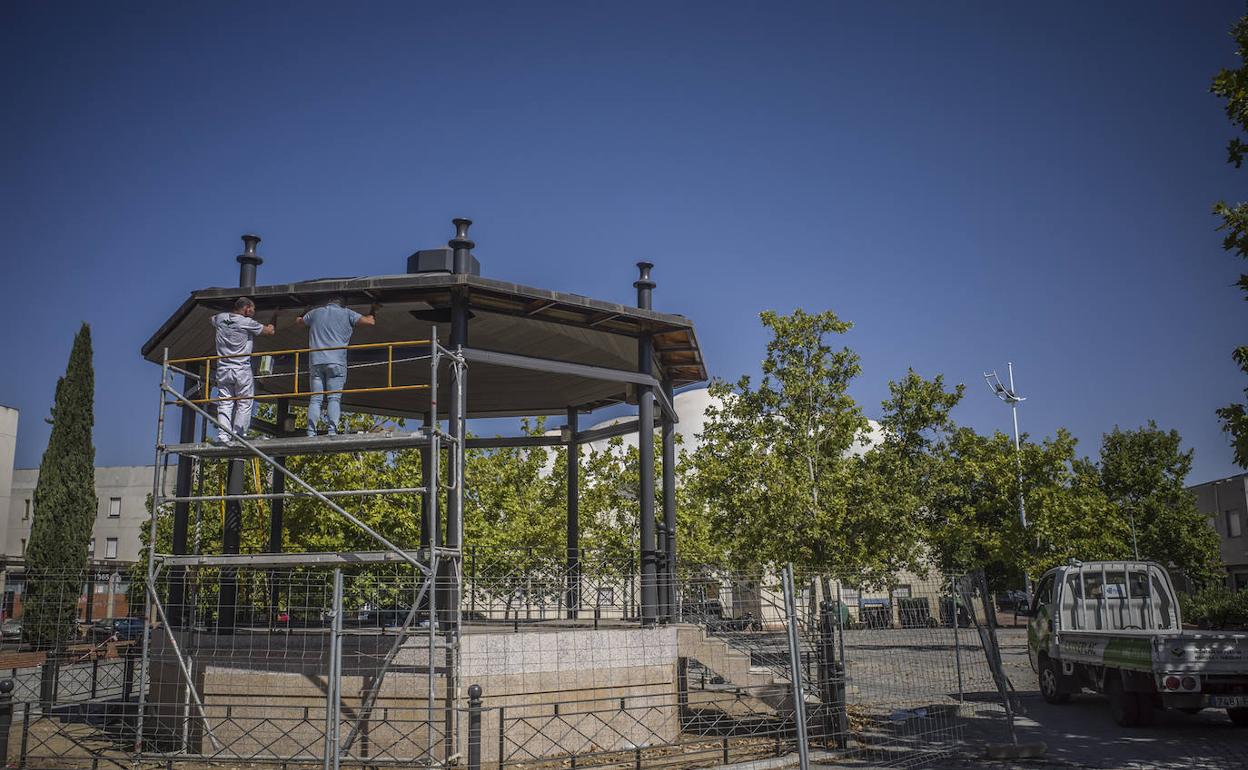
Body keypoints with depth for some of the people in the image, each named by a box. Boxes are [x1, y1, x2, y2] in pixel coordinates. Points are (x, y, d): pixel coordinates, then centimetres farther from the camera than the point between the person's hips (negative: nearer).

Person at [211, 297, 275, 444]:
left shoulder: (220, 319, 9)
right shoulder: (248, 323, -6)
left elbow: (212, 320, 34)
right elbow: (270, 331, 5)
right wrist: (274, 320, 24)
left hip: (223, 369, 5)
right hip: (242, 370, -5)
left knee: (224, 403, 3)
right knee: (244, 404, 2)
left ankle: (223, 436, -6)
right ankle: (238, 436, -3)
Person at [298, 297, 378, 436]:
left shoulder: (315, 312, 18)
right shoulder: (346, 313, 9)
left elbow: (299, 321, 37)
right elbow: (370, 322, 7)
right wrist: (372, 313, 28)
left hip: (315, 361, 3)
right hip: (336, 362, -3)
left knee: (315, 399, 1)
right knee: (334, 398, -6)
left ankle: (311, 432, -8)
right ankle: (332, 431, -19)